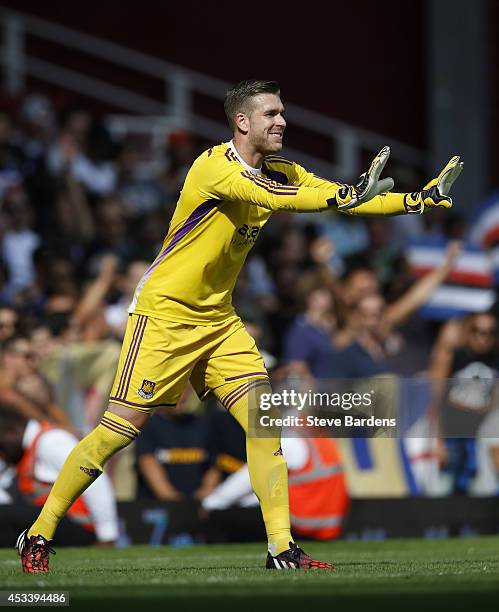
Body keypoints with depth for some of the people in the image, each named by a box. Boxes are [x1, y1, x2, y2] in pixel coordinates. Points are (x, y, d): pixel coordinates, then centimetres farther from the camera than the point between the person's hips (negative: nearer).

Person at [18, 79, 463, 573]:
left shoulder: (280, 172, 6)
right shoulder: (214, 166, -19)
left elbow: (348, 200, 4)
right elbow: (267, 197, -35)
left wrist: (418, 199, -9)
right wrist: (344, 195, -46)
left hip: (219, 319, 7)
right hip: (164, 313, -7)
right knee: (120, 428, -8)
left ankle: (282, 549, -4)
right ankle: (38, 536, 2)